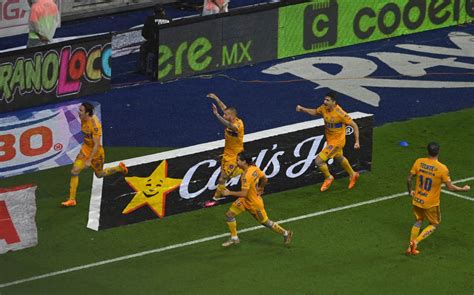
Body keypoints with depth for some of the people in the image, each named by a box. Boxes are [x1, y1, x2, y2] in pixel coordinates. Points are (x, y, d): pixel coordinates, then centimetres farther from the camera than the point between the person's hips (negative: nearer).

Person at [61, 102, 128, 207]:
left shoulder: (94, 125, -31)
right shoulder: (83, 120, -8)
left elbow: (97, 145, -29)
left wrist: (89, 160, -29)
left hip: (96, 152, -6)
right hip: (86, 149, 6)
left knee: (99, 174, 17)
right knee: (74, 171, -9)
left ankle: (120, 168, 44)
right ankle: (72, 200, -3)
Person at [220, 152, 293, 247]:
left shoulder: (247, 176, -33)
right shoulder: (254, 168, -8)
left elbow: (244, 194, -34)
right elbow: (265, 179, 4)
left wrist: (229, 193, -26)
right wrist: (260, 188, 21)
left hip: (254, 203, -9)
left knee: (265, 222, 10)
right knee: (229, 214, 4)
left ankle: (286, 233, 29)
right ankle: (234, 238, 17)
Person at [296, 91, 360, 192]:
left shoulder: (340, 113, -32)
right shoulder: (324, 108, -13)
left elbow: (354, 125, -22)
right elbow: (315, 112, 10)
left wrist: (357, 142, -22)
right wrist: (302, 109, -6)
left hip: (337, 141, -8)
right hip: (330, 139, 8)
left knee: (319, 160, -11)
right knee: (339, 158, 30)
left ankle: (328, 178, 18)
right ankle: (353, 175, 55)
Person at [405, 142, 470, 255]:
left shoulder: (419, 162, -11)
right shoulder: (442, 168, -21)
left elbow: (409, 179, -3)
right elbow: (450, 187, -15)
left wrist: (410, 191, 16)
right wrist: (463, 189, 3)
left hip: (417, 200, 4)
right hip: (431, 204, -4)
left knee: (418, 221, 26)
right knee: (434, 225, 19)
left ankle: (411, 247, 24)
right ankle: (416, 242, 2)